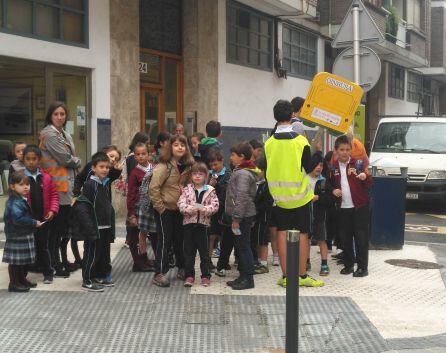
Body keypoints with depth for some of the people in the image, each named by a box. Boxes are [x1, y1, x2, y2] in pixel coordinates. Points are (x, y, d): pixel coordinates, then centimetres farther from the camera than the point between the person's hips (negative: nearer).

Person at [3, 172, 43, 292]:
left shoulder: (22, 200, 10)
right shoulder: (14, 203, -21)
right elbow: (18, 219, -31)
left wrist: (34, 222, 4)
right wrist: (34, 223, -23)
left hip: (25, 235, 10)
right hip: (16, 236, -10)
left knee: (24, 260, 19)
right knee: (15, 260, 0)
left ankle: (22, 280, 32)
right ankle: (13, 283, 9)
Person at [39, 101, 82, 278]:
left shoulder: (65, 135, 17)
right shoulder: (49, 134, -11)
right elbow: (65, 159, -14)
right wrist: (77, 162, 4)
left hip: (68, 186, 9)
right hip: (57, 186, -8)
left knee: (65, 226, 13)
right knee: (57, 227, -2)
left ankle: (64, 262, 22)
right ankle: (56, 265, 6)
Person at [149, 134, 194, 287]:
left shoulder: (187, 166, 4)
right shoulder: (164, 166, -17)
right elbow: (153, 188, -20)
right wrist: (160, 207, -17)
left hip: (180, 210, 6)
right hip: (165, 210, -6)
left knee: (180, 240, 14)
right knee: (165, 241, -3)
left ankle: (182, 269, 28)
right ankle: (159, 274, 4)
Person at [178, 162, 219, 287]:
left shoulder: (210, 190, 2)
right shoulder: (187, 189, 4)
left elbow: (215, 206, -7)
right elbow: (181, 204, -5)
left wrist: (203, 209, -22)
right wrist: (191, 209, -22)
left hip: (203, 224, -1)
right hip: (189, 223, 1)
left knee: (204, 252, 6)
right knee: (189, 252, 7)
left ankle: (205, 276, 16)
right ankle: (189, 276, 16)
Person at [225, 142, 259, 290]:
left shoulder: (243, 174, -17)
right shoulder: (241, 171, 16)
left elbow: (242, 197, -23)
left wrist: (236, 218, -22)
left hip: (243, 216, -10)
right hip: (243, 215, 10)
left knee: (243, 246, -5)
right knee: (240, 245, 15)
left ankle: (248, 278, 0)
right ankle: (243, 275, 22)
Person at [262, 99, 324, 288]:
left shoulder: (269, 143, -5)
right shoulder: (300, 141, -12)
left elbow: (265, 169, 1)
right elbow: (308, 168, -5)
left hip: (279, 195, 2)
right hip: (299, 195, -2)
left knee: (282, 233, 8)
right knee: (302, 234, 6)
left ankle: (285, 276, 9)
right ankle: (302, 276, 8)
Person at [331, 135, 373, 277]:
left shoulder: (358, 164, -1)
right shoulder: (333, 167, 6)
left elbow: (369, 185, -4)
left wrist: (365, 177, -25)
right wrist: (333, 191, -4)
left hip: (359, 207, -3)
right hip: (343, 208, 3)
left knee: (361, 237, -2)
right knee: (345, 238, 8)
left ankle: (362, 267, 4)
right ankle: (348, 264, 20)